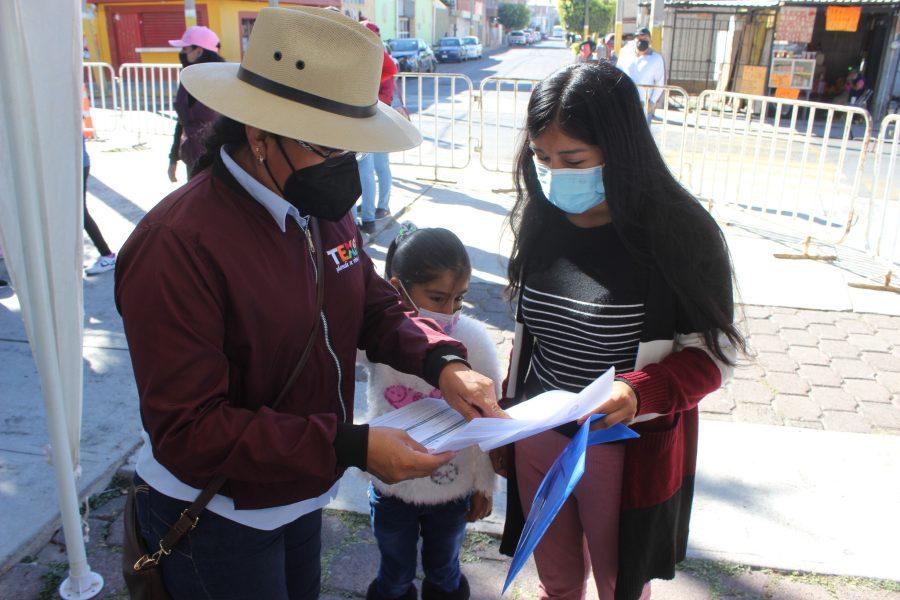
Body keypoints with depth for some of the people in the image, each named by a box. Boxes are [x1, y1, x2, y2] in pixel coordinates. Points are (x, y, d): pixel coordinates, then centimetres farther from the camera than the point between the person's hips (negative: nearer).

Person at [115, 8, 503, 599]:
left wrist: (441, 361, -17)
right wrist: (350, 447, -33)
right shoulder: (178, 244, -28)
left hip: (301, 495, 7)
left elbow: (377, 307, 4)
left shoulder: (326, 212, -5)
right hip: (215, 521, -6)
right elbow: (188, 430, -28)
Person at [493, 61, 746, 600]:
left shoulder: (678, 233, -18)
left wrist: (640, 392, -31)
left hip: (627, 448, -4)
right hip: (539, 435, 4)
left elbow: (713, 352, -12)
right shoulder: (543, 221, -2)